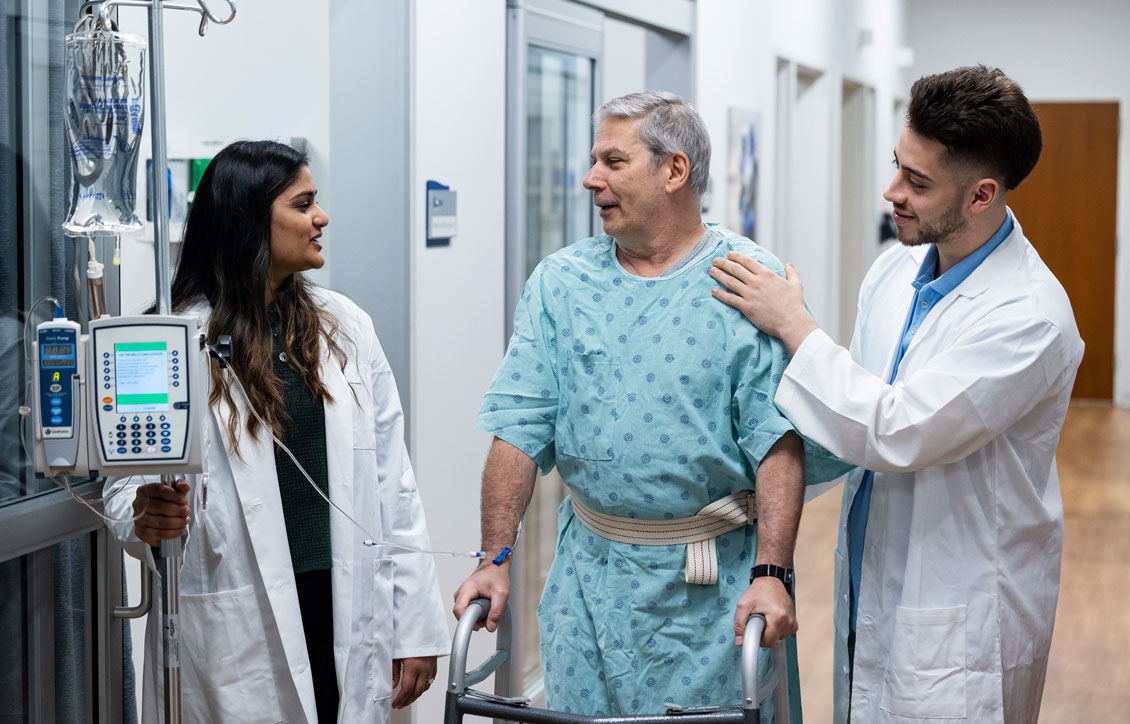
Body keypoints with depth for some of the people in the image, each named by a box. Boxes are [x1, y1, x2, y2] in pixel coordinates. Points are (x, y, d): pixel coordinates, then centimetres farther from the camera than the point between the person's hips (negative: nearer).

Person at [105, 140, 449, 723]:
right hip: (240, 630, -4)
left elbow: (391, 482, 6)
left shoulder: (345, 326, 6)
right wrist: (146, 521, -28)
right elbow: (131, 477, -3)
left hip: (346, 608, 4)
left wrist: (417, 625, 4)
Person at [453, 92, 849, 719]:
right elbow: (520, 429, 1)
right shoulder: (559, 283, 3)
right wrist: (494, 560, -4)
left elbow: (777, 439, -13)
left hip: (717, 579, -3)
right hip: (589, 568, 3)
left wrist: (772, 573, -21)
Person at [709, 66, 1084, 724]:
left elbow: (897, 434, -24)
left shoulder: (1029, 315, -22)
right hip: (869, 594, 7)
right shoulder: (896, 269, 3)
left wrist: (794, 326, -16)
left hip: (959, 622, -7)